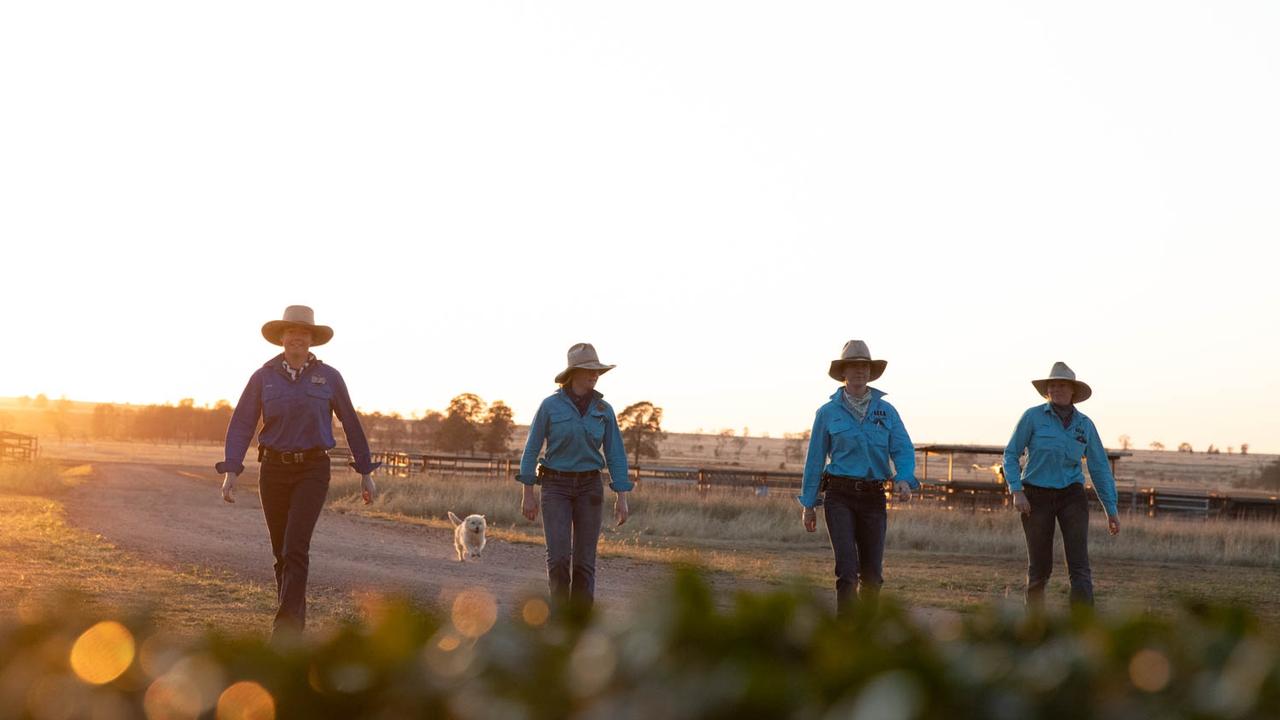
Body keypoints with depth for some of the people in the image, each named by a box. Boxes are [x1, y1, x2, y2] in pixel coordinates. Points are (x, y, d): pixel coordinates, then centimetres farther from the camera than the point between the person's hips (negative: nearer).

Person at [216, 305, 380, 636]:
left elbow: (351, 425, 7)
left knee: (296, 548, -16)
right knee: (281, 550, 9)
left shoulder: (328, 377, 0)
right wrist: (230, 472, -12)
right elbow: (241, 425, -2)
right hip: (274, 469, 2)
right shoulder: (263, 377, 1)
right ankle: (295, 624, 25)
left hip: (312, 470, -2)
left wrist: (366, 472, 9)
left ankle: (284, 630, -18)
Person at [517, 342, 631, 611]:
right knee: (559, 556, -14)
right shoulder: (550, 405, -6)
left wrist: (622, 498, -3)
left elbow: (615, 455, 2)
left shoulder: (604, 410, 1)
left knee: (585, 559, 0)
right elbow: (532, 449, -2)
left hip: (589, 488, 2)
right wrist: (528, 494, -4)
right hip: (555, 487, -2)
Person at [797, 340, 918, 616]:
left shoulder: (886, 411, 9)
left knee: (872, 574, 7)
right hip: (840, 497, -3)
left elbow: (903, 450, 0)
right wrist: (808, 504, 5)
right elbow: (815, 459, 6)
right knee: (847, 569, -14)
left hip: (873, 499, 3)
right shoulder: (828, 412, 4)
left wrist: (904, 479, -21)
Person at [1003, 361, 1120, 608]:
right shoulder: (1033, 417, -6)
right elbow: (1011, 455, -2)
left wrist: (1112, 510, 6)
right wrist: (1016, 492, -15)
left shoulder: (1084, 424, 3)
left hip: (1072, 497, 2)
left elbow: (1100, 468, 8)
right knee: (1040, 567, 4)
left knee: (1079, 565, -12)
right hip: (1037, 497, -2)